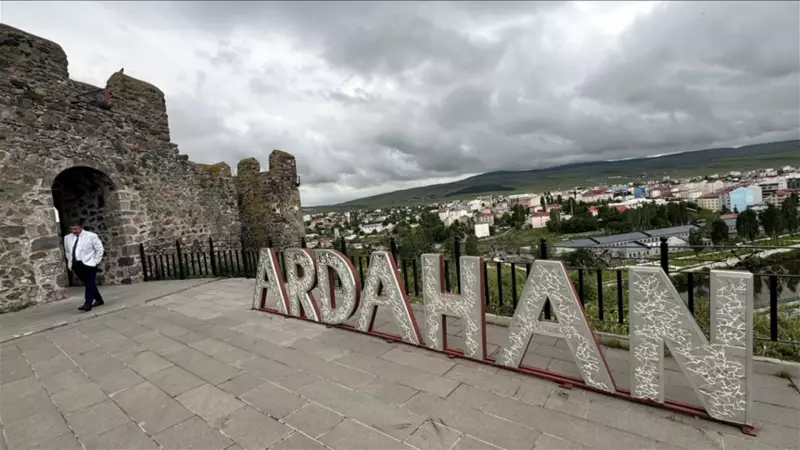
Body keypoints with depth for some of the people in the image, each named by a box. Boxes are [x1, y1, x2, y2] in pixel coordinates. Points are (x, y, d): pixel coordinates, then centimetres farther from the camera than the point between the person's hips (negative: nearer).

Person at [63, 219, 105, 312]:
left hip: (88, 263, -5)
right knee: (87, 284, 11)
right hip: (76, 265, 5)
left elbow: (99, 249, -3)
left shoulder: (91, 236, -6)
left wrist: (96, 261, -6)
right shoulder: (67, 238, 8)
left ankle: (87, 304, -13)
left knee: (90, 284, -8)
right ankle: (99, 300, 23)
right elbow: (67, 251, 20)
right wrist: (71, 261, 13)